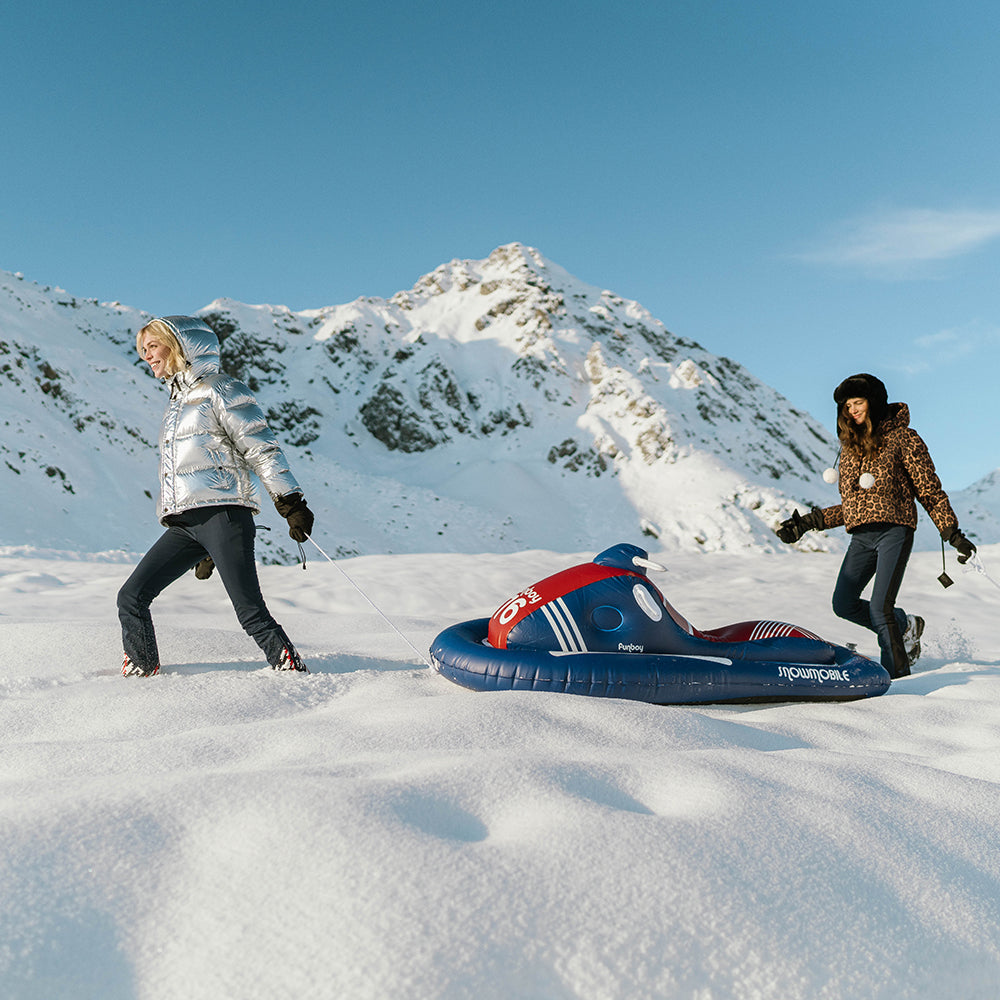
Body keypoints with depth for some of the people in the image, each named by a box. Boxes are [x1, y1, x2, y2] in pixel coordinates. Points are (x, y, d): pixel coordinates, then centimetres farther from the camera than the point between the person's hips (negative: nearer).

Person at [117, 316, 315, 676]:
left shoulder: (220, 389, 4)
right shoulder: (177, 403, 28)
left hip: (222, 512, -8)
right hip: (184, 523, 8)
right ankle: (141, 673, 9)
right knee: (131, 597, -1)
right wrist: (205, 550, 27)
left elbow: (261, 448, -4)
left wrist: (290, 501, -15)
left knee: (251, 613, -14)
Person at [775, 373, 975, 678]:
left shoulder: (902, 438, 1)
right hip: (861, 536, 6)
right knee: (844, 604, -1)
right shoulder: (850, 447, 18)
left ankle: (896, 670, 3)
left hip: (894, 530, -6)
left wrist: (951, 532, -7)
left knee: (879, 609, -14)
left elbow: (930, 491, 1)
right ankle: (904, 625, 21)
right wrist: (809, 521, 12)